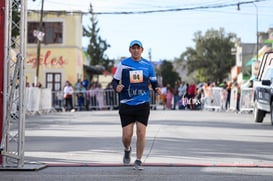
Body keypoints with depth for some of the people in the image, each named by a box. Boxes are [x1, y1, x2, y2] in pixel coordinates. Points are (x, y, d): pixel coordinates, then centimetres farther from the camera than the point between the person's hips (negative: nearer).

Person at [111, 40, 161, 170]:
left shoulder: (148, 65, 5)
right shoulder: (123, 64, 2)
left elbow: (154, 82, 12)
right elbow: (115, 81, 6)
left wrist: (157, 89, -10)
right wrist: (116, 87, -16)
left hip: (143, 104, 1)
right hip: (126, 104, 0)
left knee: (141, 133, -6)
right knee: (127, 135, -1)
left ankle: (138, 161, 9)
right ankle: (127, 150, 33)